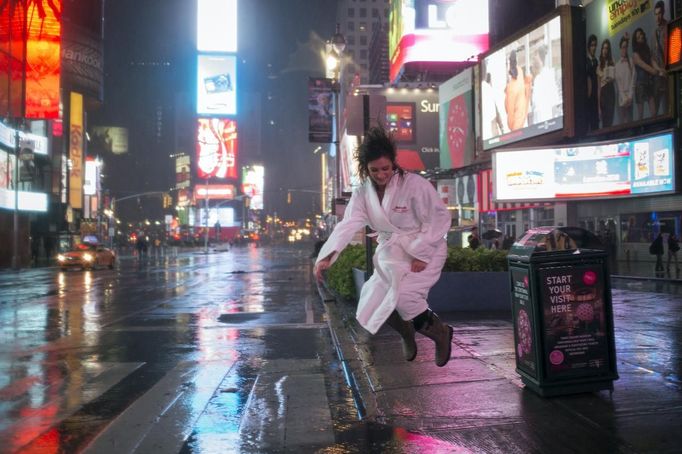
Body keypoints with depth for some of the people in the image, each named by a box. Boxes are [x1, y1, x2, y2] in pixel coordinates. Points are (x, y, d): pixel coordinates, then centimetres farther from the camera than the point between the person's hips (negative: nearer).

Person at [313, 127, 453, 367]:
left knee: (403, 294, -25)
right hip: (391, 253, 6)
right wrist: (326, 256, -32)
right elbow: (348, 225, -17)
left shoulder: (415, 184, -18)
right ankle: (407, 332, 30)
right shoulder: (362, 193, -4)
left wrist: (421, 253, -20)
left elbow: (440, 217, -15)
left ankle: (440, 332, 1)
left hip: (425, 251, -6)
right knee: (374, 302, -1)